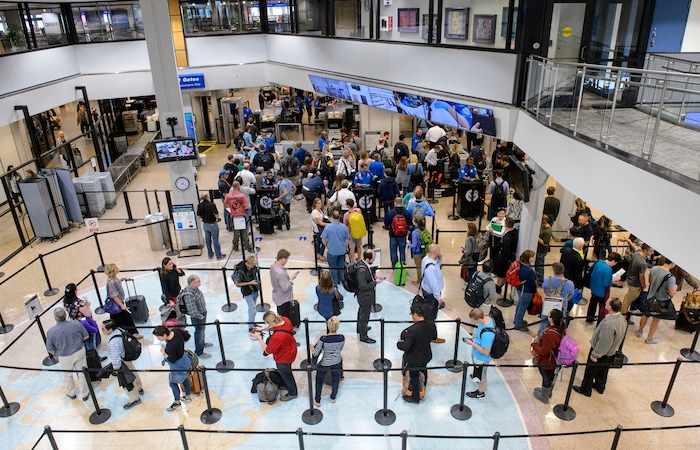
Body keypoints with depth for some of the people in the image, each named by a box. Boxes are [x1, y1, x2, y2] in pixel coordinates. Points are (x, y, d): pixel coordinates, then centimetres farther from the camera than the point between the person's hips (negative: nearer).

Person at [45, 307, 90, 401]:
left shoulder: (51, 332, -22)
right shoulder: (76, 323, -21)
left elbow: (50, 349, -10)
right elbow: (86, 336, -7)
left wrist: (56, 353, 10)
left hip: (65, 357, -1)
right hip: (79, 352, 1)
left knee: (67, 375, 25)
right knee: (82, 373, 19)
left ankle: (71, 394, 47)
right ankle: (85, 394, 35)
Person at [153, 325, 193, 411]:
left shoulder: (170, 346, -39)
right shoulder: (175, 331, -17)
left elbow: (172, 360, -27)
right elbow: (185, 336, 3)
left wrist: (164, 353, -16)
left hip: (178, 367, -9)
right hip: (184, 359, 9)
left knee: (172, 383, 14)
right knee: (184, 378, 28)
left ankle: (177, 402, 34)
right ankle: (187, 396, 48)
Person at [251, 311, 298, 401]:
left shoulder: (277, 337, -44)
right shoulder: (284, 319, -22)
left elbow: (267, 350, -26)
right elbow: (275, 327, 3)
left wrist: (259, 338, -19)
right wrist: (263, 328, -6)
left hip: (284, 358, -7)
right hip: (290, 350, 7)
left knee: (285, 374, 21)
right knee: (286, 372, 33)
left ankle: (292, 393, 46)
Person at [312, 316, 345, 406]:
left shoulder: (323, 339, -29)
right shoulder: (342, 338, -18)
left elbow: (315, 353, -18)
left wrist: (312, 347, 3)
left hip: (325, 364, -3)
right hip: (337, 363, 3)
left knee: (319, 381, 24)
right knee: (335, 380, 28)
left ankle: (317, 401, 39)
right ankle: (333, 398, 49)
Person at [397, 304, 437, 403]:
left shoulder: (412, 330, -37)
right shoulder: (431, 325, -18)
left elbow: (405, 347, -31)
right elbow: (434, 337, 2)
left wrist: (398, 343, -12)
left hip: (414, 359, -6)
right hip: (426, 356, 6)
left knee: (414, 376, 18)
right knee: (423, 371, 31)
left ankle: (415, 397, 40)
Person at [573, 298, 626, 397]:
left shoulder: (609, 324, -39)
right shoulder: (622, 319, -11)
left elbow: (604, 342, -30)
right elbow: (619, 337, 4)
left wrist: (595, 355, -17)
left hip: (601, 353, -8)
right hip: (611, 353, 8)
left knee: (590, 372, 15)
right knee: (603, 372, 29)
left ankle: (585, 389, 34)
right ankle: (600, 387, 50)